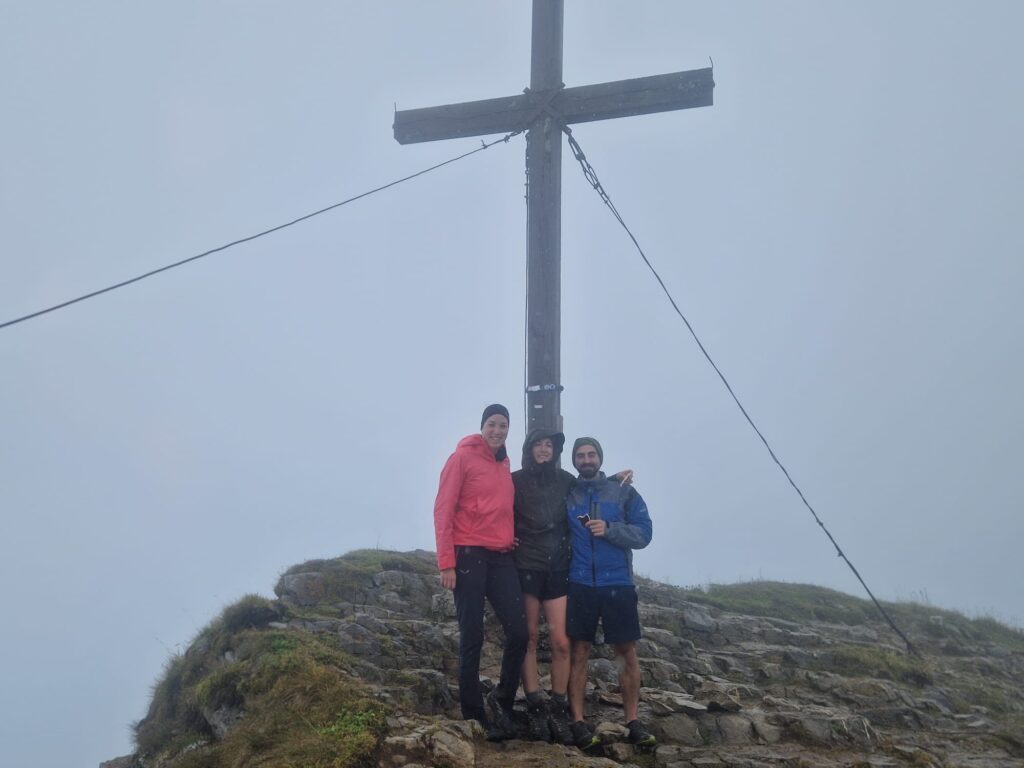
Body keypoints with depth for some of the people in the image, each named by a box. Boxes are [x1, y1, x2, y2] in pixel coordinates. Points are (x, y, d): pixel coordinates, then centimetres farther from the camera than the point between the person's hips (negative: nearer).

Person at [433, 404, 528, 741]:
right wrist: (446, 562, -14)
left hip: (502, 558, 6)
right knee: (472, 639, -2)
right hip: (469, 555, -6)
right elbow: (443, 510, -8)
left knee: (518, 633, -1)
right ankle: (473, 715, 7)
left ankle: (501, 702, 17)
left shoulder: (505, 466, 17)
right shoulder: (462, 457, -2)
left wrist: (511, 542, 7)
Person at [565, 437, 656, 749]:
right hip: (579, 583, 0)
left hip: (618, 583, 0)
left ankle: (633, 721, 8)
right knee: (578, 651, 0)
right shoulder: (567, 494, 8)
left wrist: (609, 529, -16)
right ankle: (577, 720, 4)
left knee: (626, 650, 1)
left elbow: (644, 533, -2)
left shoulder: (624, 492, 6)